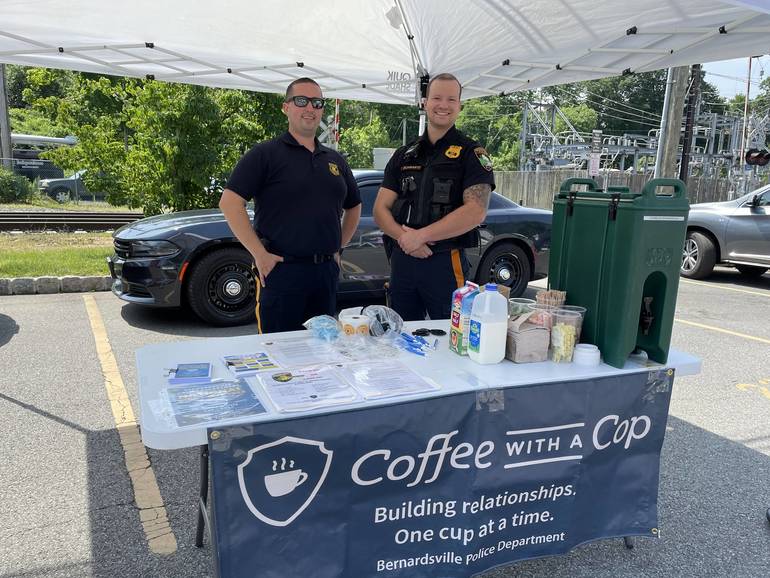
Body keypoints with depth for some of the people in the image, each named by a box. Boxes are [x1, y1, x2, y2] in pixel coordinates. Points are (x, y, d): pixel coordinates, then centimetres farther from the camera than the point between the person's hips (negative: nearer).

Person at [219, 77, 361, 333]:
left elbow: (353, 206, 26)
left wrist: (338, 247, 15)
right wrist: (259, 253, -15)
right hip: (281, 270, -5)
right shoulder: (265, 154, -4)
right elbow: (229, 202, -12)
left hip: (326, 271, 6)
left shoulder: (334, 160, 15)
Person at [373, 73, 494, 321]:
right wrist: (403, 237, -14)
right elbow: (381, 209, 7)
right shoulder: (404, 155, 12)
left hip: (446, 262, -4)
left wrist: (420, 236, -16)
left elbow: (475, 212, -15)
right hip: (401, 260, 4)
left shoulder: (472, 154, -1)